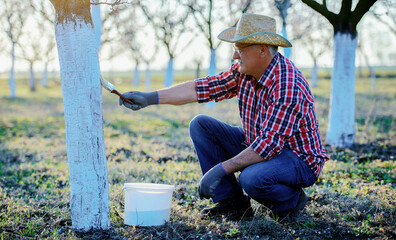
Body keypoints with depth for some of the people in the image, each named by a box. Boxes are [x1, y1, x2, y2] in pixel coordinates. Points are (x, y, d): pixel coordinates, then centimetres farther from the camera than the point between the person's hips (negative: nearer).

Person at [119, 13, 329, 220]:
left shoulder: (288, 88, -30)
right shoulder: (243, 72, -4)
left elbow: (268, 146, -32)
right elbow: (199, 88, -1)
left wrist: (221, 169, -29)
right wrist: (150, 98, -7)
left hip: (299, 159, -8)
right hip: (259, 146, 8)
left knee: (251, 179, -39)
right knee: (200, 125, -2)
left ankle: (291, 201, -4)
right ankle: (232, 202, 0)